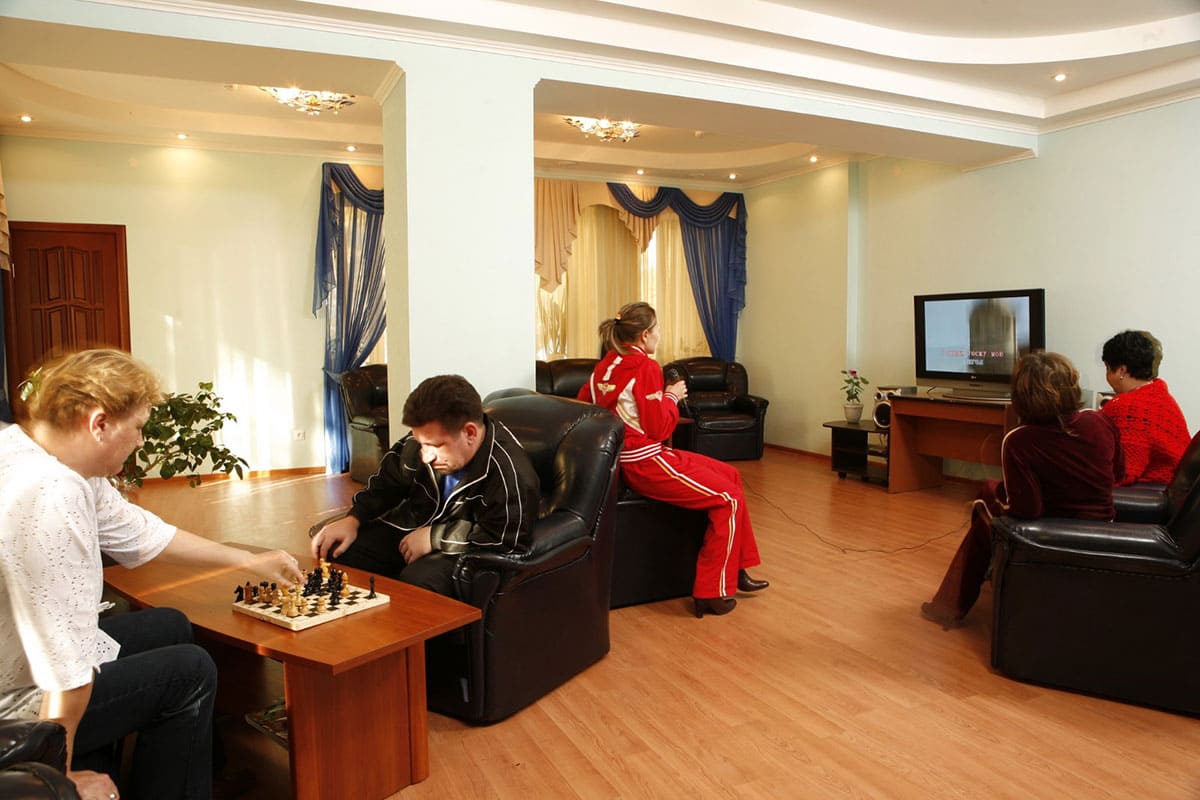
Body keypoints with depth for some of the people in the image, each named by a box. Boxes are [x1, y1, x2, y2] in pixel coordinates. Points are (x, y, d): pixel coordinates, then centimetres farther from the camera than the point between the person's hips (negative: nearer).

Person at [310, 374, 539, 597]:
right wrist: (353, 519, -3)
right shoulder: (428, 438, -7)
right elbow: (386, 483, 11)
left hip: (465, 551, -6)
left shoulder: (511, 475, -29)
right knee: (336, 553, -6)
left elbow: (503, 541, -26)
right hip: (411, 528, 7)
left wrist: (435, 536, -20)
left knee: (416, 580, -34)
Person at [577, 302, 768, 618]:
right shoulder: (645, 367, -16)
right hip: (646, 464, -10)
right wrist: (672, 397, -1)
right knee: (729, 497, -5)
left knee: (730, 474, 15)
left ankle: (736, 570, 21)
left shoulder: (606, 364, 8)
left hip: (629, 458, 10)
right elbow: (659, 428, -17)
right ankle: (712, 593, 1)